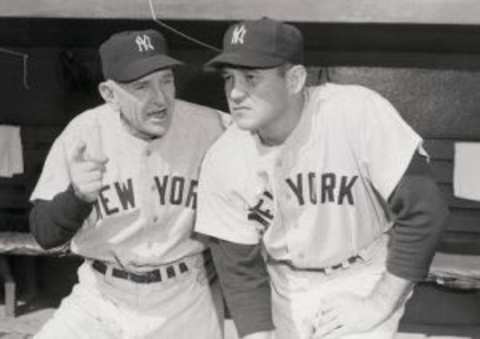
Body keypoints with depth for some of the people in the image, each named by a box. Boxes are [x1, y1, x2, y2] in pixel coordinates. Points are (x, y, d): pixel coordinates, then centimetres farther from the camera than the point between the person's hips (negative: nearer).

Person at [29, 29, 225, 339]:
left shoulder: (209, 127, -13)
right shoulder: (83, 134, -12)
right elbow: (45, 235, -10)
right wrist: (77, 194, -29)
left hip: (185, 302, 0)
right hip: (101, 300, 0)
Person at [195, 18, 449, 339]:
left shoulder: (358, 113, -27)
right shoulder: (221, 163, -15)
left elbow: (423, 210, -21)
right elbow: (241, 271, -6)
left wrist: (380, 306, -17)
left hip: (364, 283, -3)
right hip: (286, 293, 3)